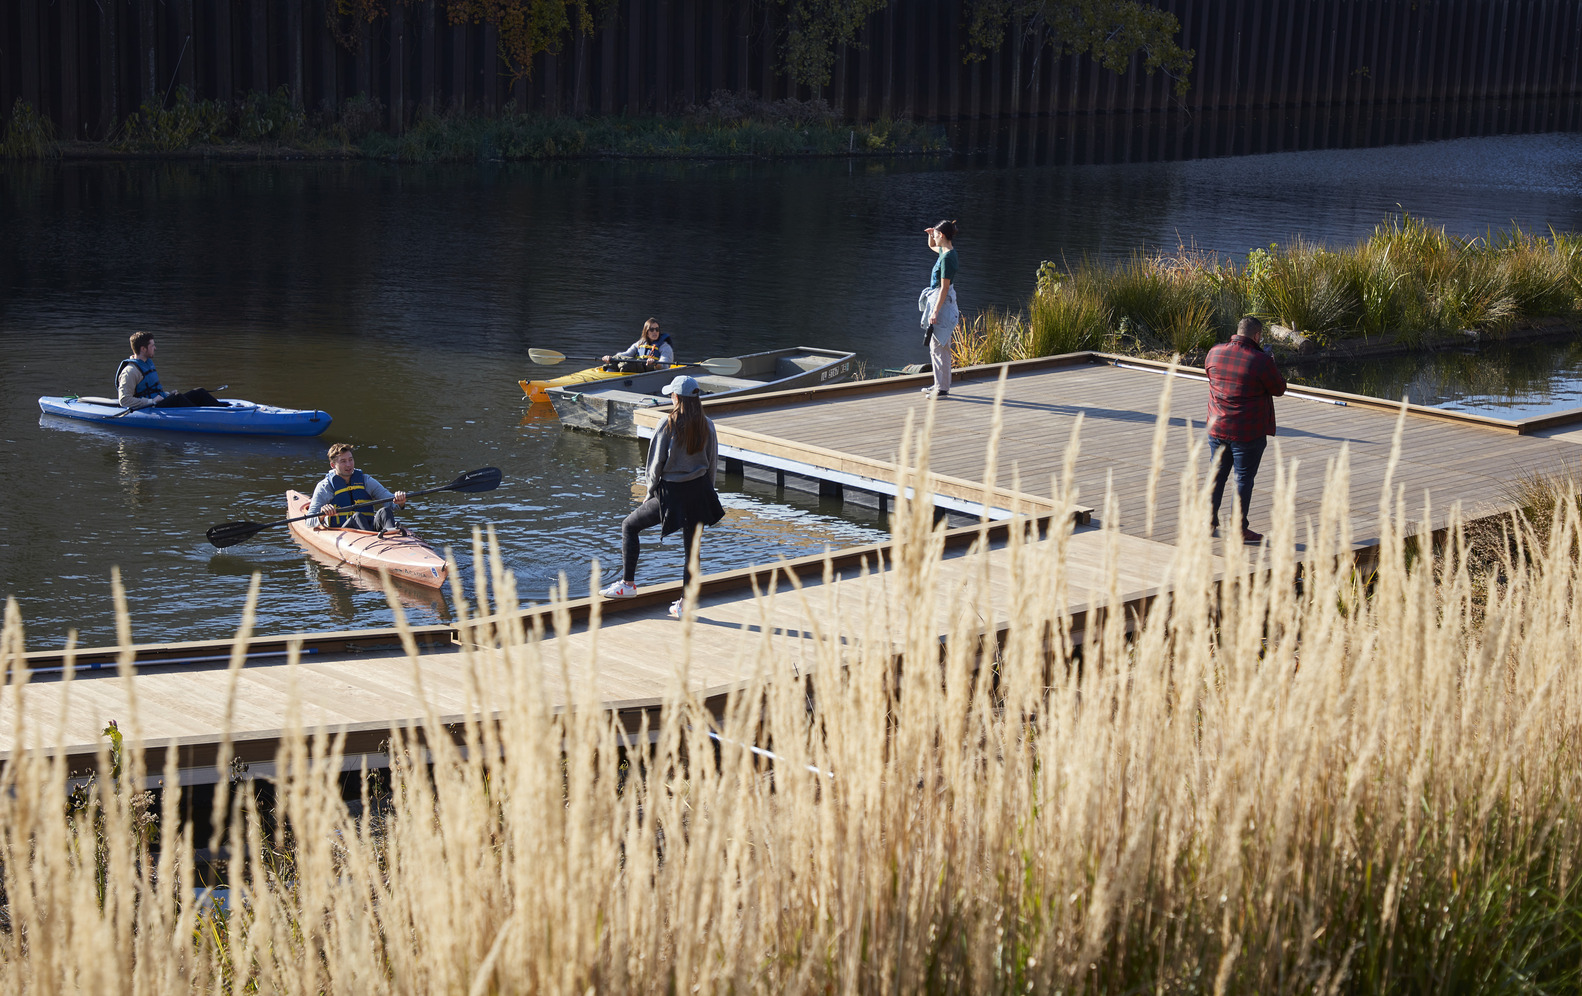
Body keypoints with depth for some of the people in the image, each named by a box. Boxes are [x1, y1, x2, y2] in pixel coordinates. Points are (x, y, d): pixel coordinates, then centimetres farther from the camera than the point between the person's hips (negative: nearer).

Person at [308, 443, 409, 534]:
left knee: (384, 511, -26)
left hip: (370, 526, 3)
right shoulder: (324, 487, 9)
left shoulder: (365, 481, 19)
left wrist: (399, 502, -18)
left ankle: (390, 531, -62)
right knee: (357, 516, -34)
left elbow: (389, 499, 7)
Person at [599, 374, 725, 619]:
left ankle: (628, 583, 14)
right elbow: (713, 464, 7)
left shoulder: (668, 425, -12)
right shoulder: (707, 427, 0)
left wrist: (651, 492, 6)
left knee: (630, 526, 16)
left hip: (671, 491, -4)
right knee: (692, 548, 11)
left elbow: (656, 463, -7)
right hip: (699, 491, 4)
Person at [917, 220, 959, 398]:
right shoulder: (944, 251, 8)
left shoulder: (947, 258, -21)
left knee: (938, 347, -7)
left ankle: (942, 388, -3)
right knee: (936, 346, 18)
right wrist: (931, 234, 12)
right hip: (935, 299, 10)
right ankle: (940, 384, 26)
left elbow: (944, 288, -23)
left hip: (942, 302, -10)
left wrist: (935, 311, -24)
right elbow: (931, 246, 33)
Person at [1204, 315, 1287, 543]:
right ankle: (1239, 529, 9)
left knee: (1216, 474, 18)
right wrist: (1271, 366, 12)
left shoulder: (1215, 353, -1)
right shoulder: (1261, 361, -17)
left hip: (1217, 428, 5)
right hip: (1248, 432, -5)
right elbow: (1279, 389, -5)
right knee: (1244, 478, 4)